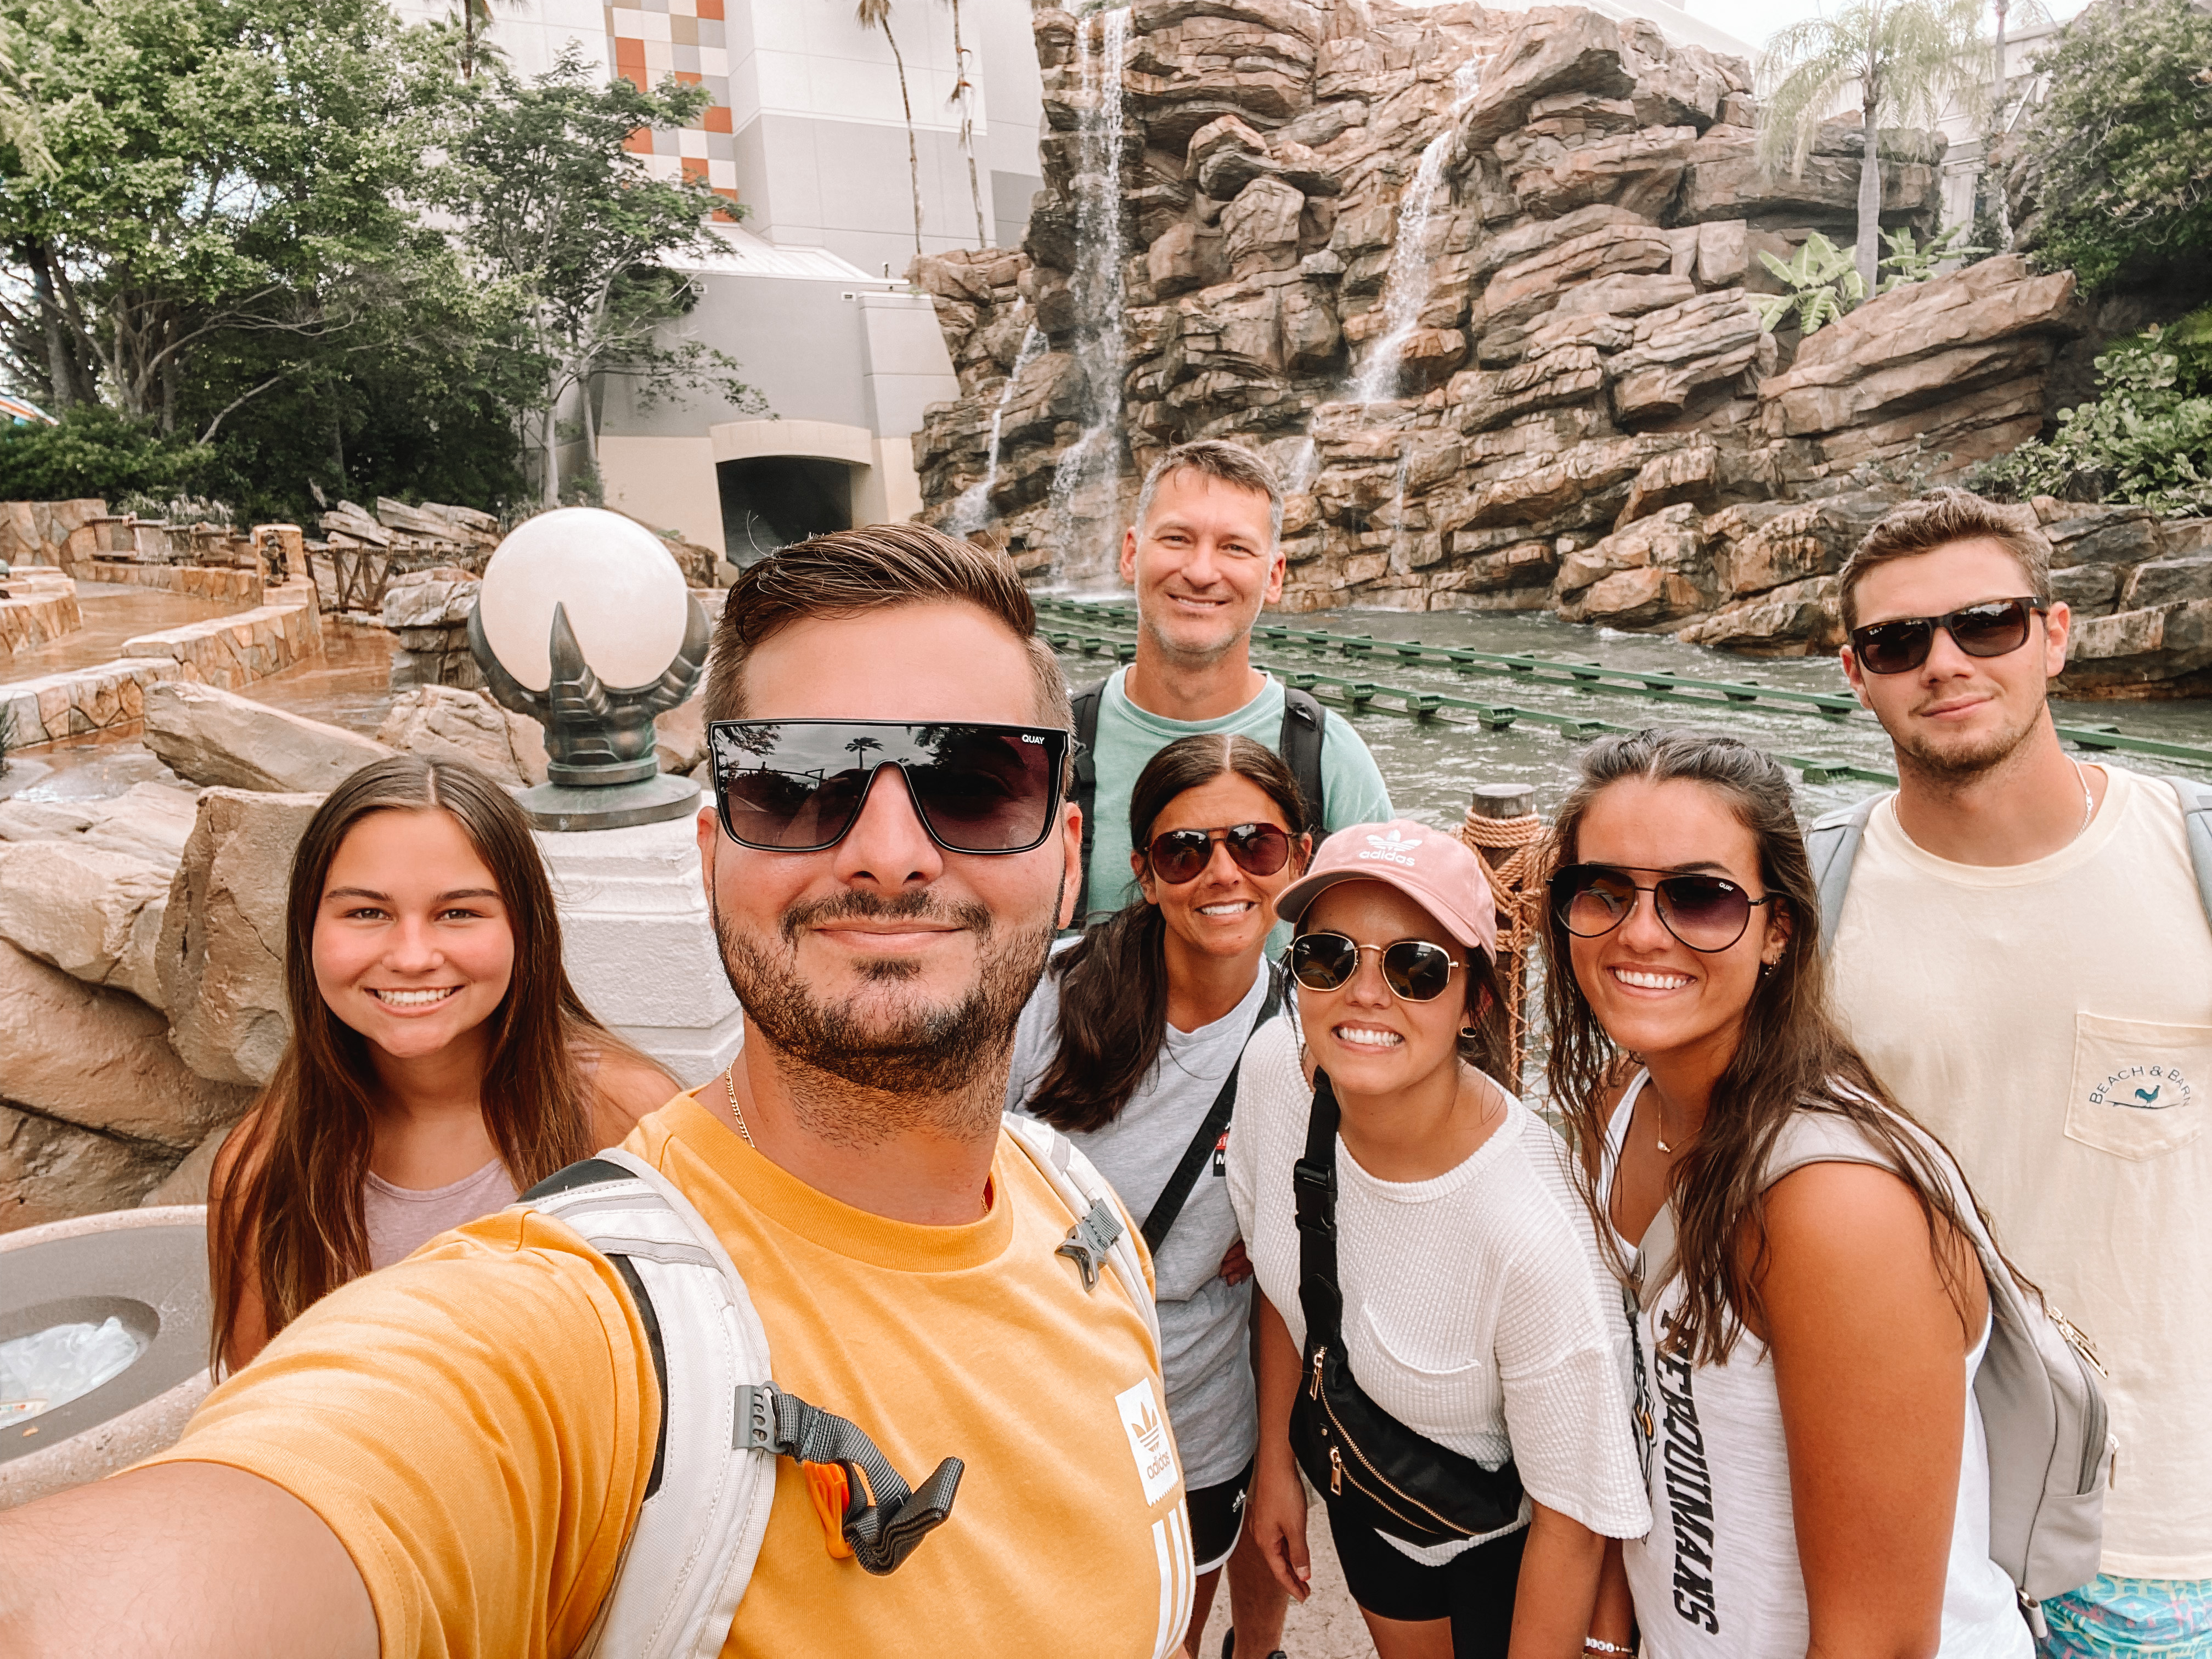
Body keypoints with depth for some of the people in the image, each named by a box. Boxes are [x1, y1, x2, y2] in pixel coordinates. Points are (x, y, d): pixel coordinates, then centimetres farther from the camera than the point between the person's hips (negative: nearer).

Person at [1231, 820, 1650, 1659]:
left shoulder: (1532, 1233, -39)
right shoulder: (1276, 1069, -23)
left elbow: (1571, 1518, -24)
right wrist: (1276, 1459, 5)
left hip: (1506, 1543, -4)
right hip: (1362, 1488, 5)